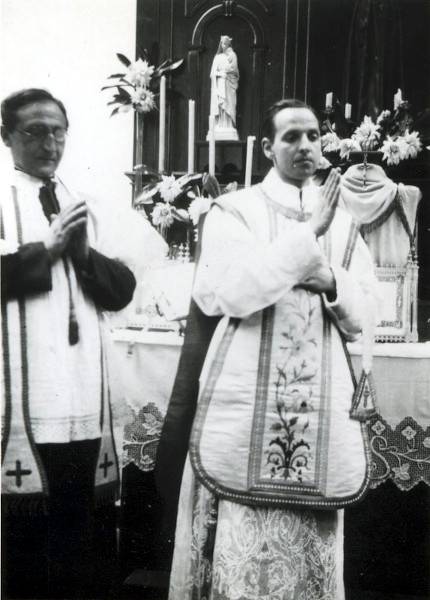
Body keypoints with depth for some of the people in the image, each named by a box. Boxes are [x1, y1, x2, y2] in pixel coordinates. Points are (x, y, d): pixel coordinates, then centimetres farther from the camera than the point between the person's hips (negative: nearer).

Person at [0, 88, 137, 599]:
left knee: (83, 522, 11)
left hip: (84, 392, 5)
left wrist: (83, 252, -6)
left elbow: (123, 290, 9)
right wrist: (46, 247, -10)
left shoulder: (83, 208, 17)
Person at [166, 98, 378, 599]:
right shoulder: (234, 209, 2)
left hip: (321, 405, 4)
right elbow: (232, 294, -15)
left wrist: (330, 282, -9)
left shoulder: (342, 221, 13)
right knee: (240, 536, 1)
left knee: (311, 541, 8)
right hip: (246, 398, -3)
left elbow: (362, 319, 11)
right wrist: (308, 235, -15)